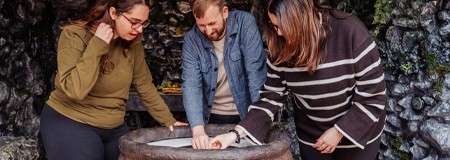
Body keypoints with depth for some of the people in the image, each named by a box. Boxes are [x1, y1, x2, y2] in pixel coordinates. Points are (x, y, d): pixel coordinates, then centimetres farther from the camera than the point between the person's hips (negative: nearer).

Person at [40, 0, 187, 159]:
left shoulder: (132, 42, -4)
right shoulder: (74, 35, -18)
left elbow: (145, 85, 5)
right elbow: (75, 90, -28)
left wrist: (168, 121, 6)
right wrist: (96, 47, -29)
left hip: (114, 127, 5)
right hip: (69, 123, -5)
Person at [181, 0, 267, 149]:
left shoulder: (245, 23, -15)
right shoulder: (191, 39, -9)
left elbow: (256, 72, -20)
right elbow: (191, 84, -18)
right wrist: (197, 129, -30)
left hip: (246, 113, -1)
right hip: (212, 117, 2)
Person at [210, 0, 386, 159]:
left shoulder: (350, 32, -25)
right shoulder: (281, 49, -13)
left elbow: (374, 95, -20)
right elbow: (271, 97, -9)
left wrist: (339, 131, -20)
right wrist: (237, 133, -20)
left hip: (358, 133, -3)